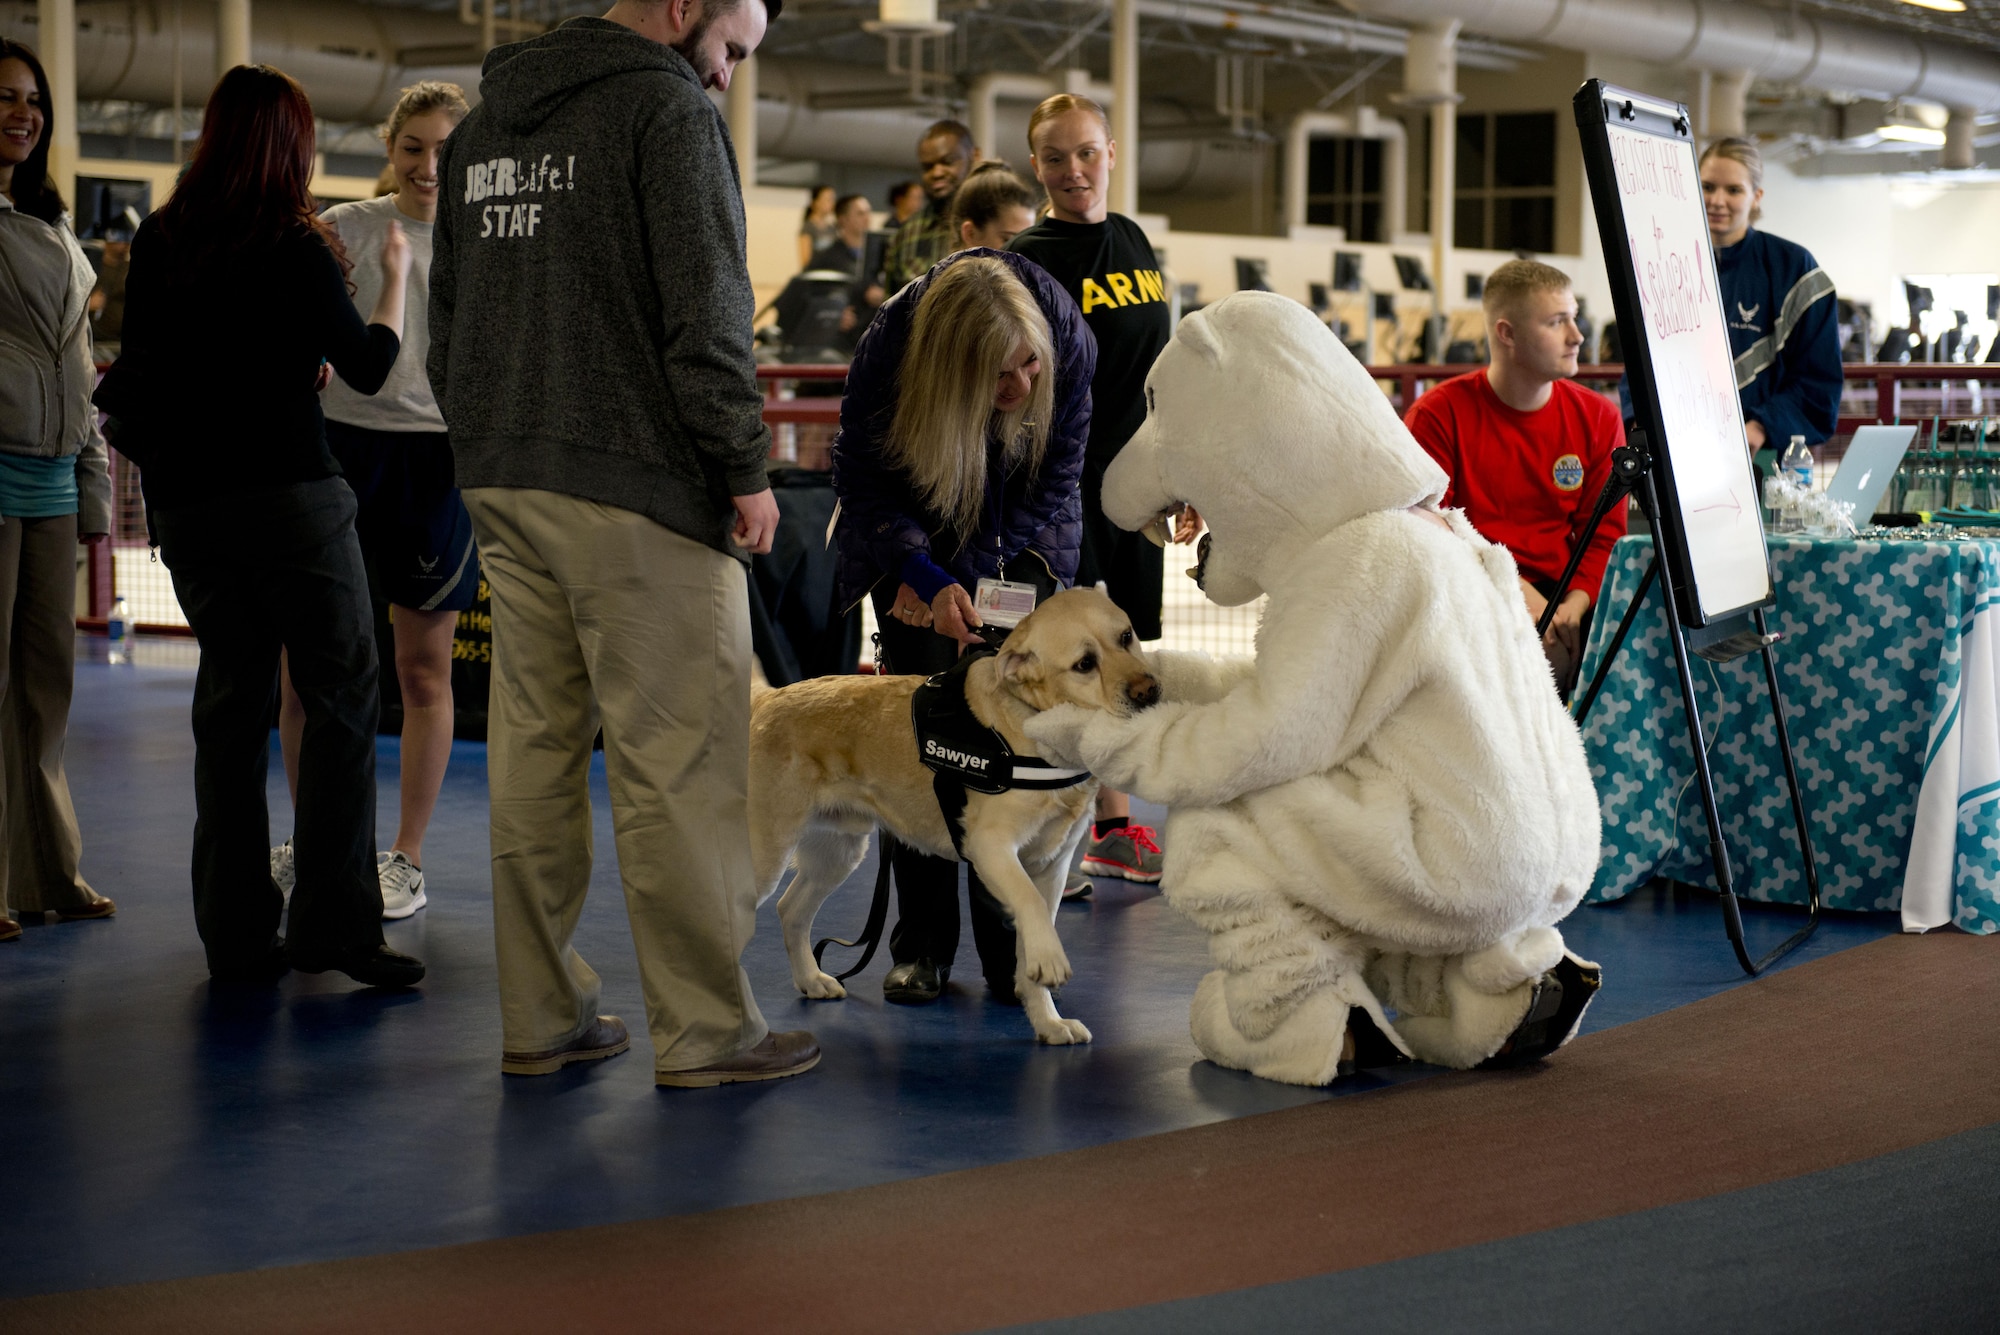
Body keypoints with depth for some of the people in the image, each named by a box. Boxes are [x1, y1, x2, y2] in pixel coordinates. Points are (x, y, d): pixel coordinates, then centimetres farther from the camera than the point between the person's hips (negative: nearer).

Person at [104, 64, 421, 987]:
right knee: (341, 698, 0)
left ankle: (237, 931, 10)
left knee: (231, 700, 10)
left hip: (185, 505, 5)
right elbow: (368, 367, -1)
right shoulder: (295, 249, -9)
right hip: (289, 495, -5)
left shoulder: (157, 244, 6)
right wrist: (396, 279, 15)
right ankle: (334, 921, -6)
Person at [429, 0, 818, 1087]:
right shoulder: (667, 105, -7)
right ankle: (704, 1028, 0)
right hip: (636, 486, -8)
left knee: (533, 749, 10)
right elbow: (705, 306, -14)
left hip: (501, 485, 8)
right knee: (678, 760, -4)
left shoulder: (480, 124, 19)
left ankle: (540, 1017, 16)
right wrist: (746, 467, -9)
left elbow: (446, 313, 22)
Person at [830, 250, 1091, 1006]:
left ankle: (1012, 948, -3)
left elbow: (1052, 482, -15)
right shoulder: (886, 354, -32)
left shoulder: (1070, 344, -27)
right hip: (914, 538, -1)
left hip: (1020, 545, 1)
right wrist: (929, 579, -32)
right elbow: (865, 487, -18)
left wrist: (963, 576, -21)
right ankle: (922, 947, 0)